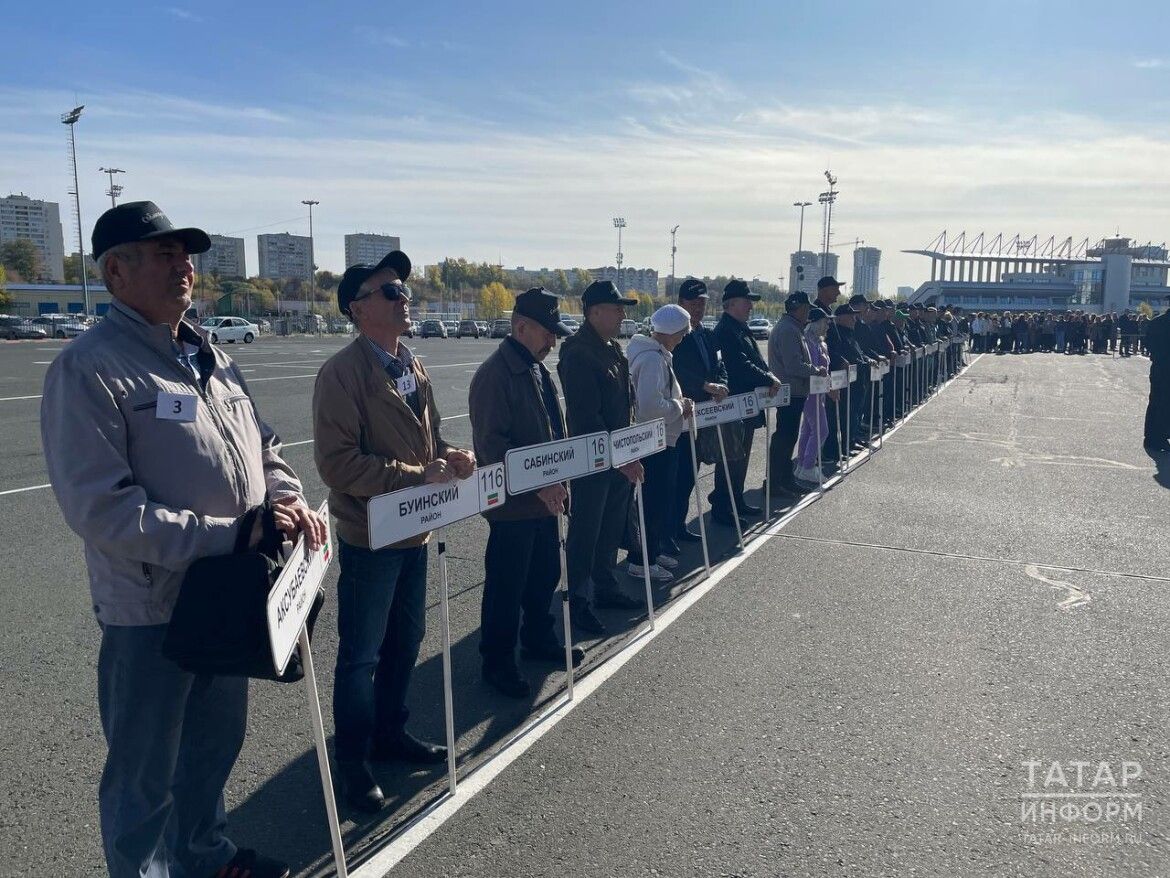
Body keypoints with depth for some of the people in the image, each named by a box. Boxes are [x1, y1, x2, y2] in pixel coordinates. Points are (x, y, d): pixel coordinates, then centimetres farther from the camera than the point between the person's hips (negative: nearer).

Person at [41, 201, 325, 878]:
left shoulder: (211, 357, 7)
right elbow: (101, 509, -24)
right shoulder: (89, 369, -17)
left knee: (217, 743, 26)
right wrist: (230, 533, -26)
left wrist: (289, 497, -6)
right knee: (146, 774, 13)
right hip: (152, 612, -7)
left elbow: (261, 445, 14)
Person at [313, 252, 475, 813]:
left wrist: (450, 455, -5)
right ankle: (352, 760, 27)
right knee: (361, 655, 8)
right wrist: (416, 476, -25)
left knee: (405, 641, 21)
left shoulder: (412, 366, 8)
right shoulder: (344, 371, -17)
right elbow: (336, 463, -23)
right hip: (370, 535, -8)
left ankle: (389, 734, 41)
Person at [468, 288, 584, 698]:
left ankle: (539, 639, 40)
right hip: (513, 504, -9)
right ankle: (497, 661, 19)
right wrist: (538, 484, -23)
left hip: (543, 499, 9)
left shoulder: (537, 368, 11)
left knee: (545, 574, 21)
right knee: (506, 585, 4)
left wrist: (556, 482, 15)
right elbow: (492, 444, -24)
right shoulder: (494, 374, -18)